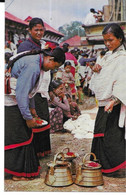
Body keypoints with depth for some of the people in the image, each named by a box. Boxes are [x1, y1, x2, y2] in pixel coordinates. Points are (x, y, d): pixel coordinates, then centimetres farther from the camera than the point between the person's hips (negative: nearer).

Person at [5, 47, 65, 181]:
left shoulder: (36, 61, 8)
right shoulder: (32, 66, -25)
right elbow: (21, 93, -26)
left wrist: (31, 107, 22)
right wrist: (28, 117, -20)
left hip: (15, 102, 10)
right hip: (10, 105, -10)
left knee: (25, 134, 14)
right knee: (18, 138, -3)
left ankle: (25, 168, 25)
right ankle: (18, 173, 10)